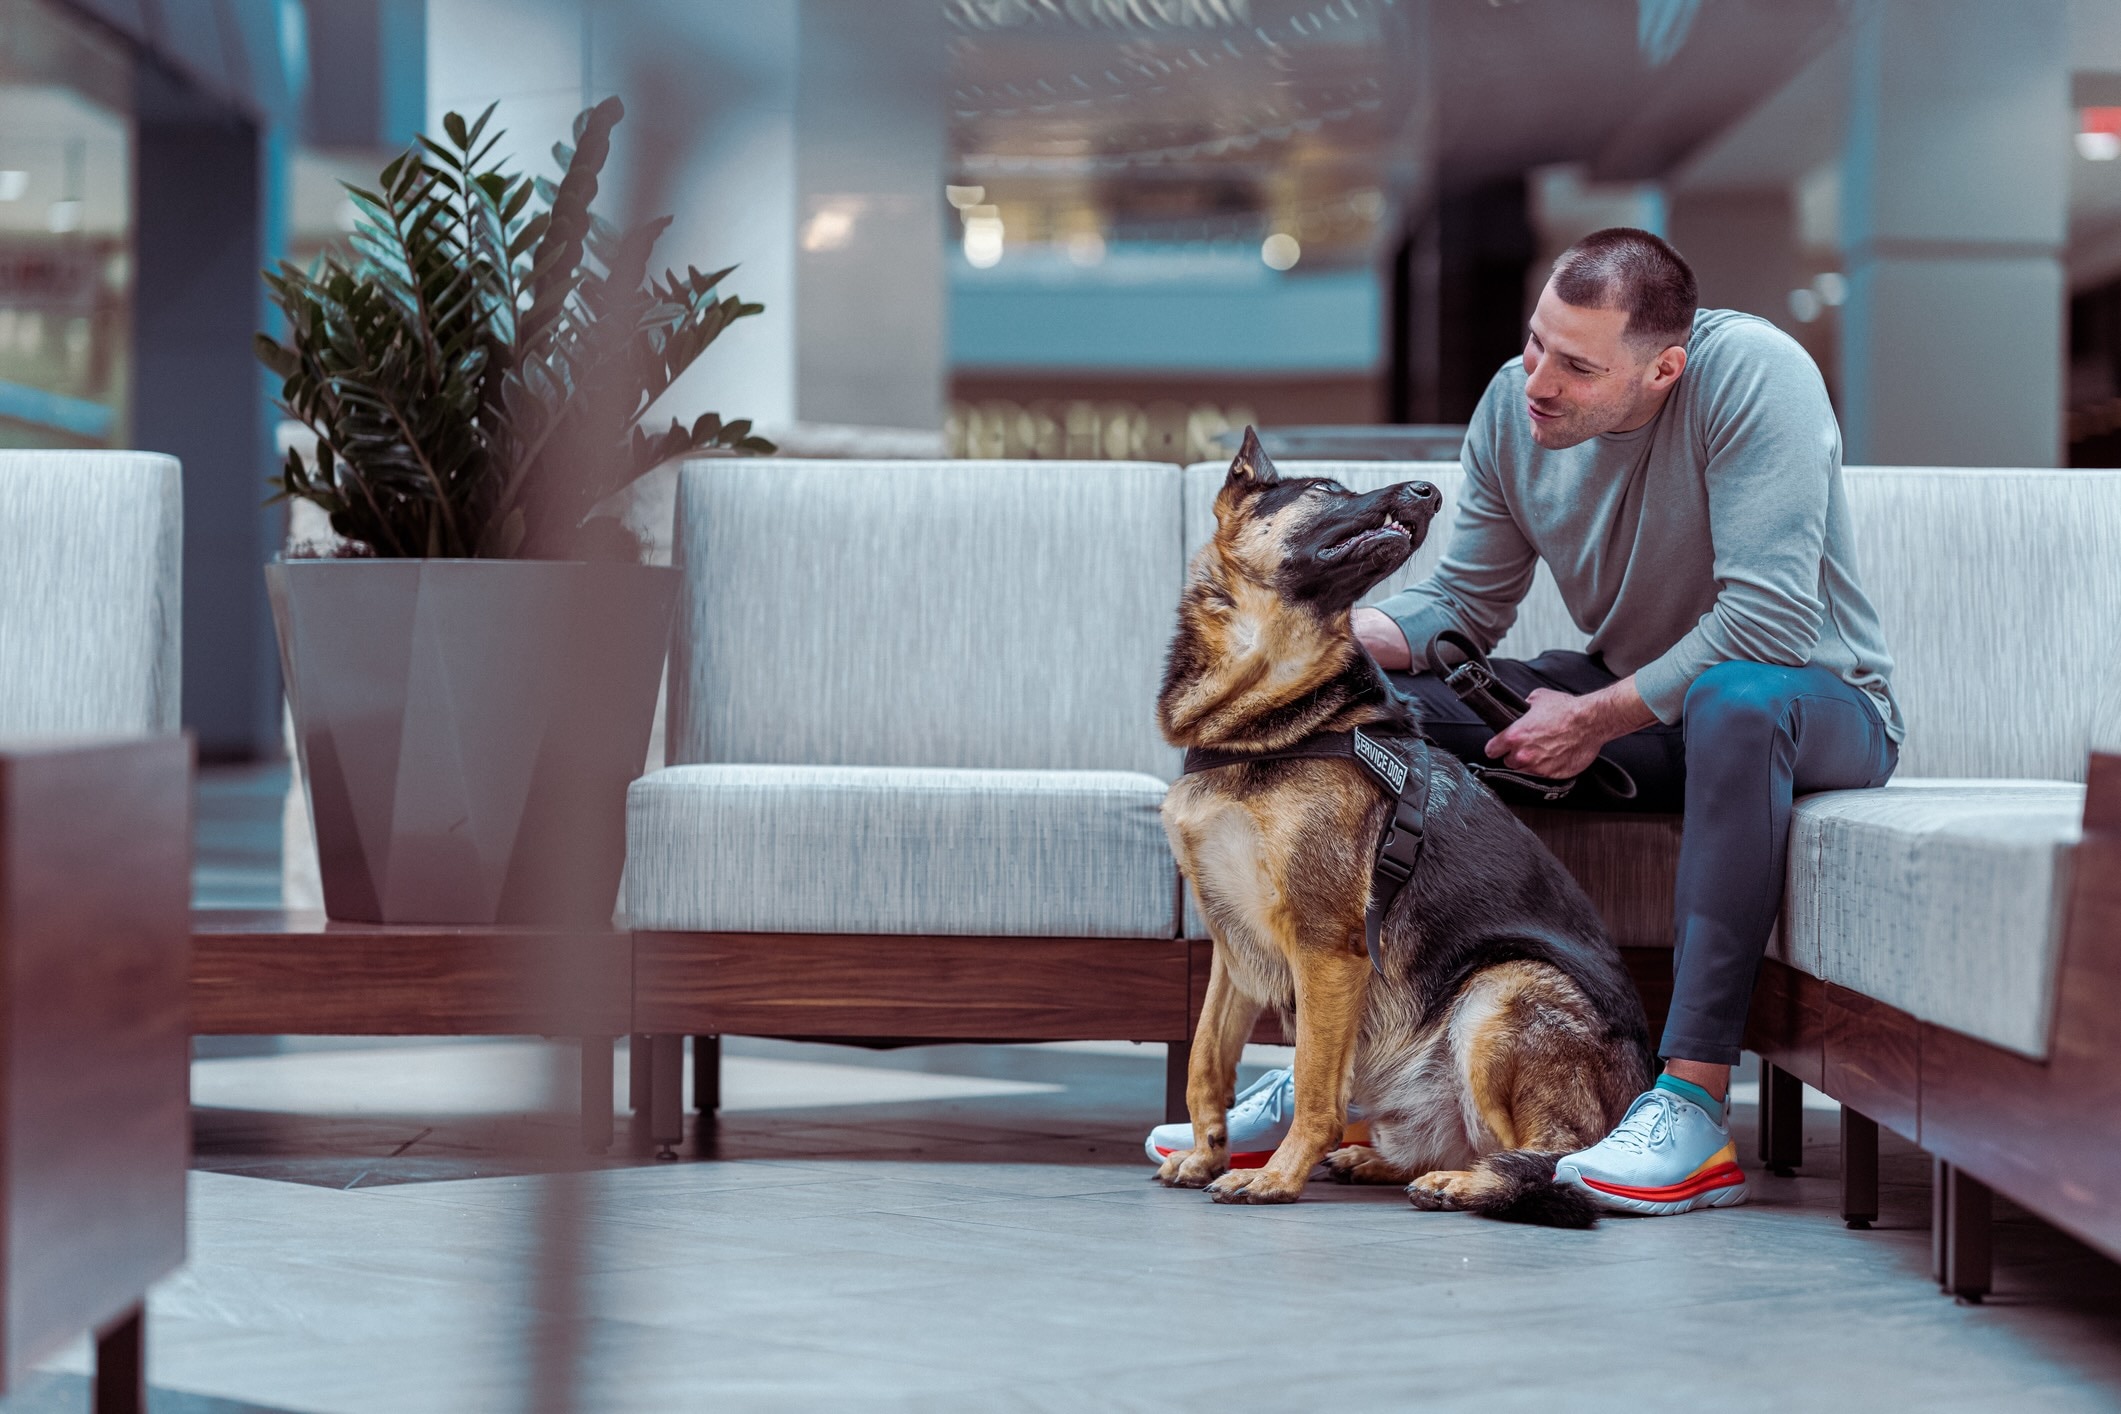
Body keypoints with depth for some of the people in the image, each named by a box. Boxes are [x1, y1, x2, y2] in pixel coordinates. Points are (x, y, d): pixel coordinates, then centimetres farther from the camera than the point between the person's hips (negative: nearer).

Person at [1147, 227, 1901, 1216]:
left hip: (1819, 701, -6)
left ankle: (1695, 1107, -42)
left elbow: (1770, 621, -31)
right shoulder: (1514, 406, -6)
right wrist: (1343, 630, -18)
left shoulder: (1751, 374, -26)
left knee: (1739, 699, -43)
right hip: (1624, 701, 6)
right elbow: (1464, 606, 2)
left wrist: (1597, 718, -26)